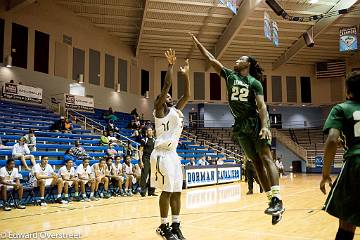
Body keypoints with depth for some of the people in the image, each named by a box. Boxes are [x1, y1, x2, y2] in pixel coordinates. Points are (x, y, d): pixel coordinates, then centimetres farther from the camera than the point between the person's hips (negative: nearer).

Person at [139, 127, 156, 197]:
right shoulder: (144, 140, -2)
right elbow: (140, 151, -5)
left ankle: (151, 191, 15)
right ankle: (143, 192, -1)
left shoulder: (155, 140, 13)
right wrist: (141, 161, -13)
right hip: (146, 159, -5)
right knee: (144, 176, -7)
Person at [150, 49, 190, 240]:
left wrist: (186, 74, 15)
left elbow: (187, 95, 17)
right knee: (167, 191, -6)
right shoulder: (160, 109, -3)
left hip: (173, 154, 8)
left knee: (177, 191, 7)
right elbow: (166, 86, -13)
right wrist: (170, 65, -10)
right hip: (162, 154, -8)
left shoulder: (176, 110, 19)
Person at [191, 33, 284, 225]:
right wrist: (198, 43, 14)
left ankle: (277, 200, -20)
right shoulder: (229, 75, 12)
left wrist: (264, 126, -25)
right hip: (241, 125, 5)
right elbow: (211, 59, 13)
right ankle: (271, 200, 4)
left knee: (266, 157, -14)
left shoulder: (255, 82, -1)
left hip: (255, 122, -4)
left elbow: (261, 105, -11)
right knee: (256, 162, 2)